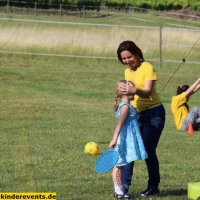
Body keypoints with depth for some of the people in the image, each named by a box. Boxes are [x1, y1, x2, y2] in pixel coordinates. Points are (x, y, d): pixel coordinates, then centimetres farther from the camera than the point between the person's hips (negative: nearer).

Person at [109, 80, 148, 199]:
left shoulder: (127, 106, 15)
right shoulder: (125, 106, -15)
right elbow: (120, 124, -22)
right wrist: (114, 139, -27)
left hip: (128, 141, 10)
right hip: (124, 141, -10)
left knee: (121, 165, 12)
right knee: (119, 165, -5)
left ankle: (119, 190, 16)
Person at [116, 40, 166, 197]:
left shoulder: (147, 68, -14)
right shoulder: (127, 72, 8)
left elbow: (147, 92, -26)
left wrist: (135, 91, -47)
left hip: (153, 114, -7)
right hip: (136, 114, 7)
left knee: (148, 151, -7)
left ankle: (154, 187, 6)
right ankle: (125, 184, 1)